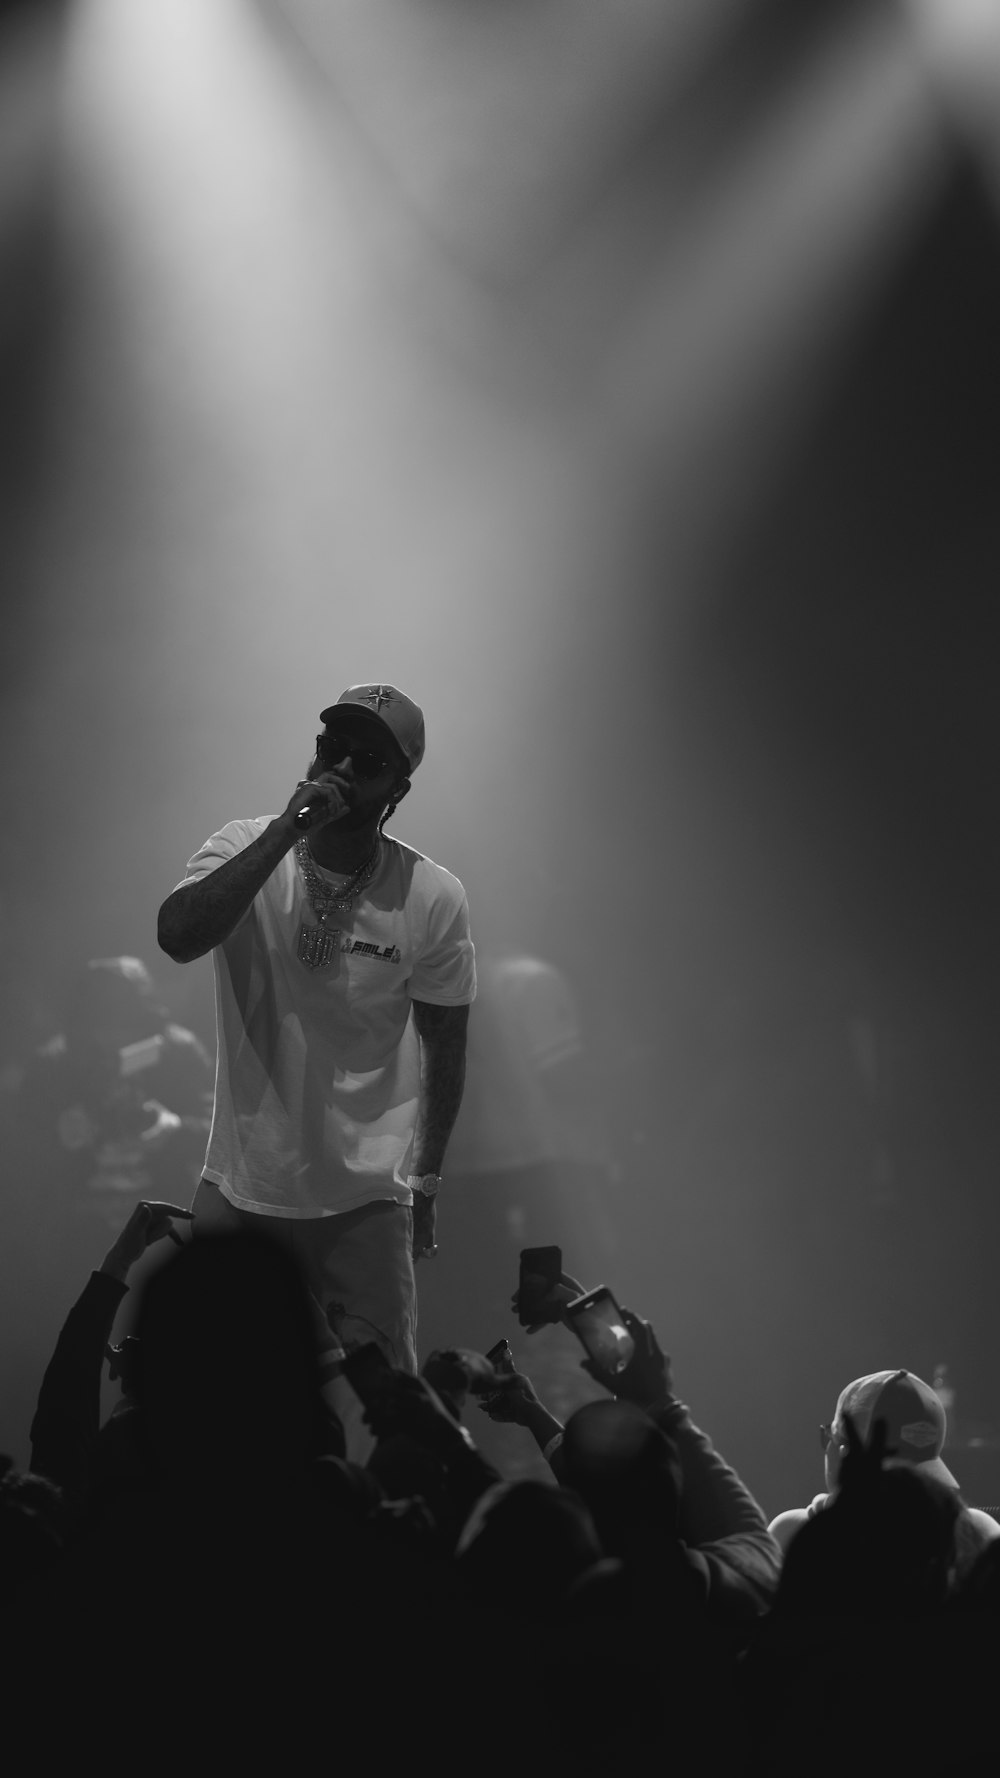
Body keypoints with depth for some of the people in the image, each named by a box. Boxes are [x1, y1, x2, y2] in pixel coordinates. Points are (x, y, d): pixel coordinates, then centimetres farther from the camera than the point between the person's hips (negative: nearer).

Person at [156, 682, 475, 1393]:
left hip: (367, 1201, -1)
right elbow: (178, 936, -27)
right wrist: (288, 830, -29)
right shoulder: (248, 850, -7)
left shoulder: (433, 897, -8)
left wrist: (425, 1185, 6)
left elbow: (444, 1043, 4)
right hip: (241, 1190, 1)